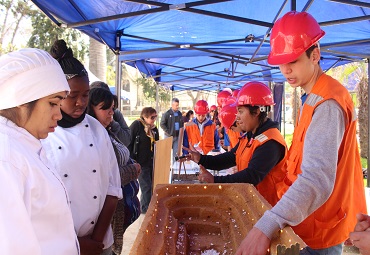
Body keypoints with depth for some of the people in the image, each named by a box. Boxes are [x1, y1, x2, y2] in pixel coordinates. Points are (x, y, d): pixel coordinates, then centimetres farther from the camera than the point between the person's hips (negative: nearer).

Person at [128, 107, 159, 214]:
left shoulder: (154, 128, 11)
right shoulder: (136, 125, -10)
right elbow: (129, 143, -13)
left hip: (152, 163, 7)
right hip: (141, 163, -7)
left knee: (152, 187, 11)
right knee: (146, 188, -3)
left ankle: (145, 208, 27)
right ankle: (145, 210, 13)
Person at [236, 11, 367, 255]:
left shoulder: (328, 104, -25)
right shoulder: (313, 97, 7)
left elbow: (317, 177, -38)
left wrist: (266, 226, -48)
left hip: (321, 228, -9)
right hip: (309, 220, 9)